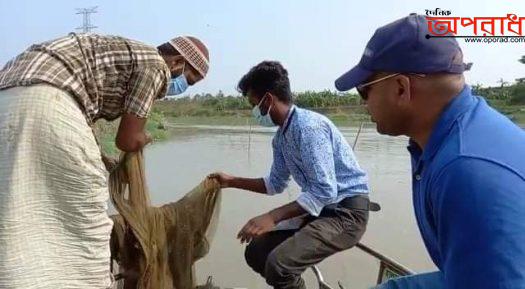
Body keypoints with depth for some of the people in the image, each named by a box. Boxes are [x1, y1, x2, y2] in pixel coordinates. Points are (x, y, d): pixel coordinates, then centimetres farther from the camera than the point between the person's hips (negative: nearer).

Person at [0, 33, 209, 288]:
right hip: (43, 99, -10)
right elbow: (128, 140, 1)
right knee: (82, 221, 0)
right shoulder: (156, 66, 1)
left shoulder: (128, 53, 28)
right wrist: (144, 139, 24)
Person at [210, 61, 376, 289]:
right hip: (320, 209, 9)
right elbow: (276, 184, 18)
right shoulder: (281, 137, 6)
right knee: (256, 253, 8)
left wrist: (272, 217, -28)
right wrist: (231, 182, 16)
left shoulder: (308, 126, -22)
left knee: (279, 263, -26)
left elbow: (325, 191, -27)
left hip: (346, 211, -9)